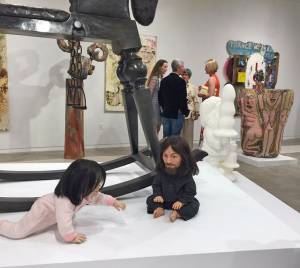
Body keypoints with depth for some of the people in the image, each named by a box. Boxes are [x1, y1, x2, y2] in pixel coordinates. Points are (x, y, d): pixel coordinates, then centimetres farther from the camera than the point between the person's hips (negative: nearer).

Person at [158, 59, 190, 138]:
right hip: (177, 113, -6)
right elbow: (183, 99, -14)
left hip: (165, 113, 6)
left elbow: (160, 96, 10)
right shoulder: (181, 81, -13)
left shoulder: (164, 80, 6)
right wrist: (186, 111, -2)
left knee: (166, 137, 11)